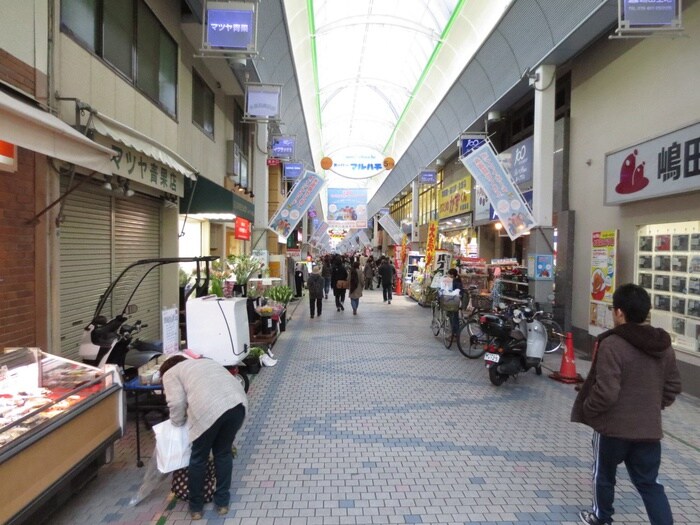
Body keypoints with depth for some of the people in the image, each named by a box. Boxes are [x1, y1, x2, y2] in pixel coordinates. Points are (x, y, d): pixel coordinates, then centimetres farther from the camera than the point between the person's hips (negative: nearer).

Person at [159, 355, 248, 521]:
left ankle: (196, 507, 33)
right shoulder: (205, 362, 37)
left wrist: (178, 422, 22)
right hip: (238, 402, 6)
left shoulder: (170, 373, 19)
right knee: (223, 453, 23)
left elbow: (177, 402, 3)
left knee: (199, 458, 18)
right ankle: (222, 502, 33)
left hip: (210, 409, -6)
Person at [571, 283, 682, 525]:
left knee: (604, 474, 19)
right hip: (649, 428, 5)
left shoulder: (612, 345, -23)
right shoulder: (664, 345, 0)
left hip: (613, 426, -5)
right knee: (649, 482, 19)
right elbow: (673, 386, 10)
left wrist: (587, 410, -7)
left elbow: (605, 392, -24)